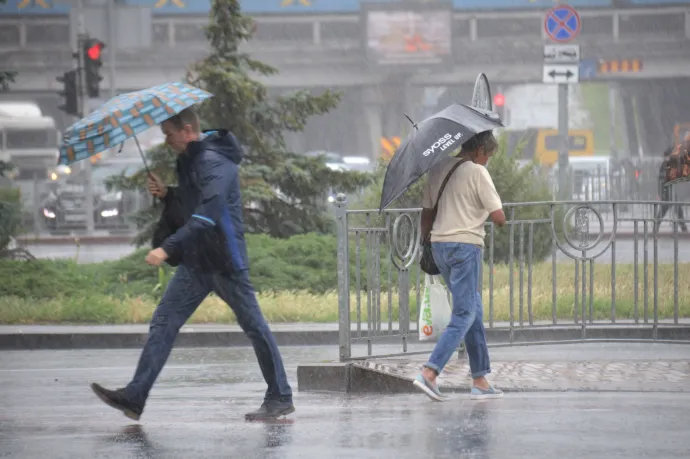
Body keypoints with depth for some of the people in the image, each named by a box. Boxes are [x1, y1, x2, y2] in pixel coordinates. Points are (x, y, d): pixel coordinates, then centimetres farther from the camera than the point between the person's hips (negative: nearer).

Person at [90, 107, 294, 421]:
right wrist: (166, 193, 4)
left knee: (253, 325, 1)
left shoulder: (214, 163, -18)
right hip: (196, 262, 9)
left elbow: (207, 215, -29)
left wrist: (168, 248, -34)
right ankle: (134, 396, -5)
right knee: (163, 323, 0)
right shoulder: (188, 160, 13)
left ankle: (280, 398, 11)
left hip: (224, 260, -9)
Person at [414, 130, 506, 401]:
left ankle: (480, 380, 15)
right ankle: (429, 373, -19)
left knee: (474, 311, 15)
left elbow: (427, 213, 16)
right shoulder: (477, 172, -8)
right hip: (465, 246, -8)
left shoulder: (438, 169, 12)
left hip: (439, 245, 8)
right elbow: (499, 218, -10)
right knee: (464, 315, -5)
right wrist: (497, 219, 12)